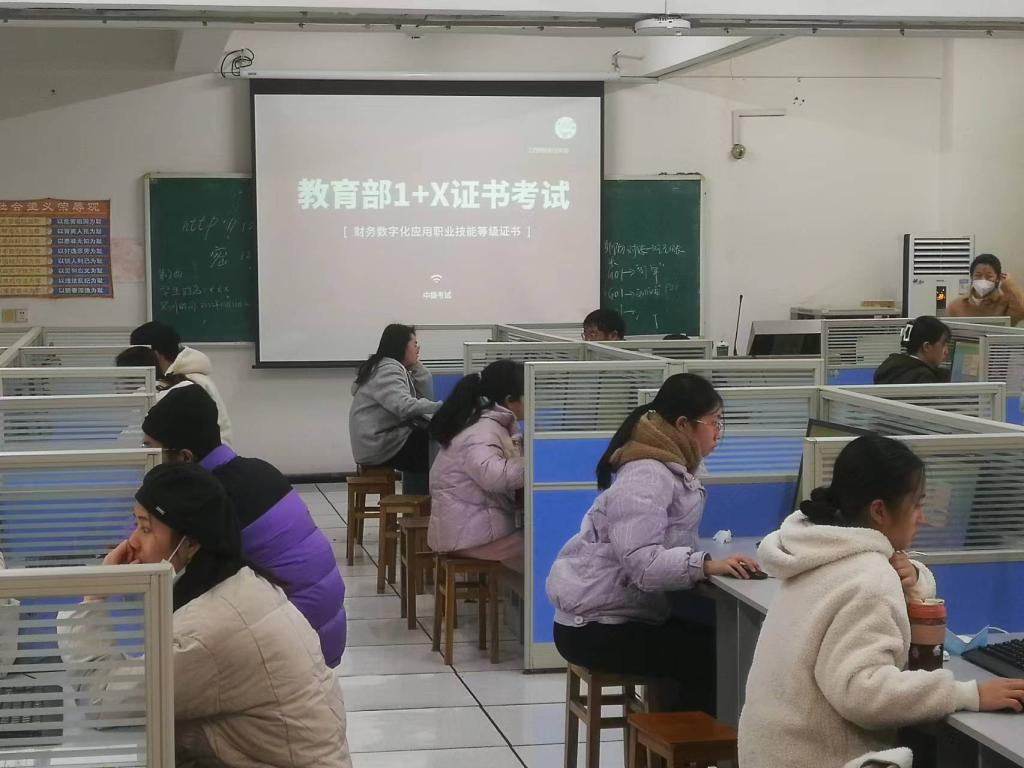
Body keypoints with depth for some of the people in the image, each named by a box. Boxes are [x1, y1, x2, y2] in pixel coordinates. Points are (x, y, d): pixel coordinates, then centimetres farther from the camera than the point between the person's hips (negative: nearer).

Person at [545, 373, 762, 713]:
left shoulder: (673, 469, 12)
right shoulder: (646, 477, -20)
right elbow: (641, 562, -31)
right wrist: (707, 564, -39)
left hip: (631, 613, 10)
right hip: (593, 628, -10)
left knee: (714, 641, -3)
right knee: (708, 659, -17)